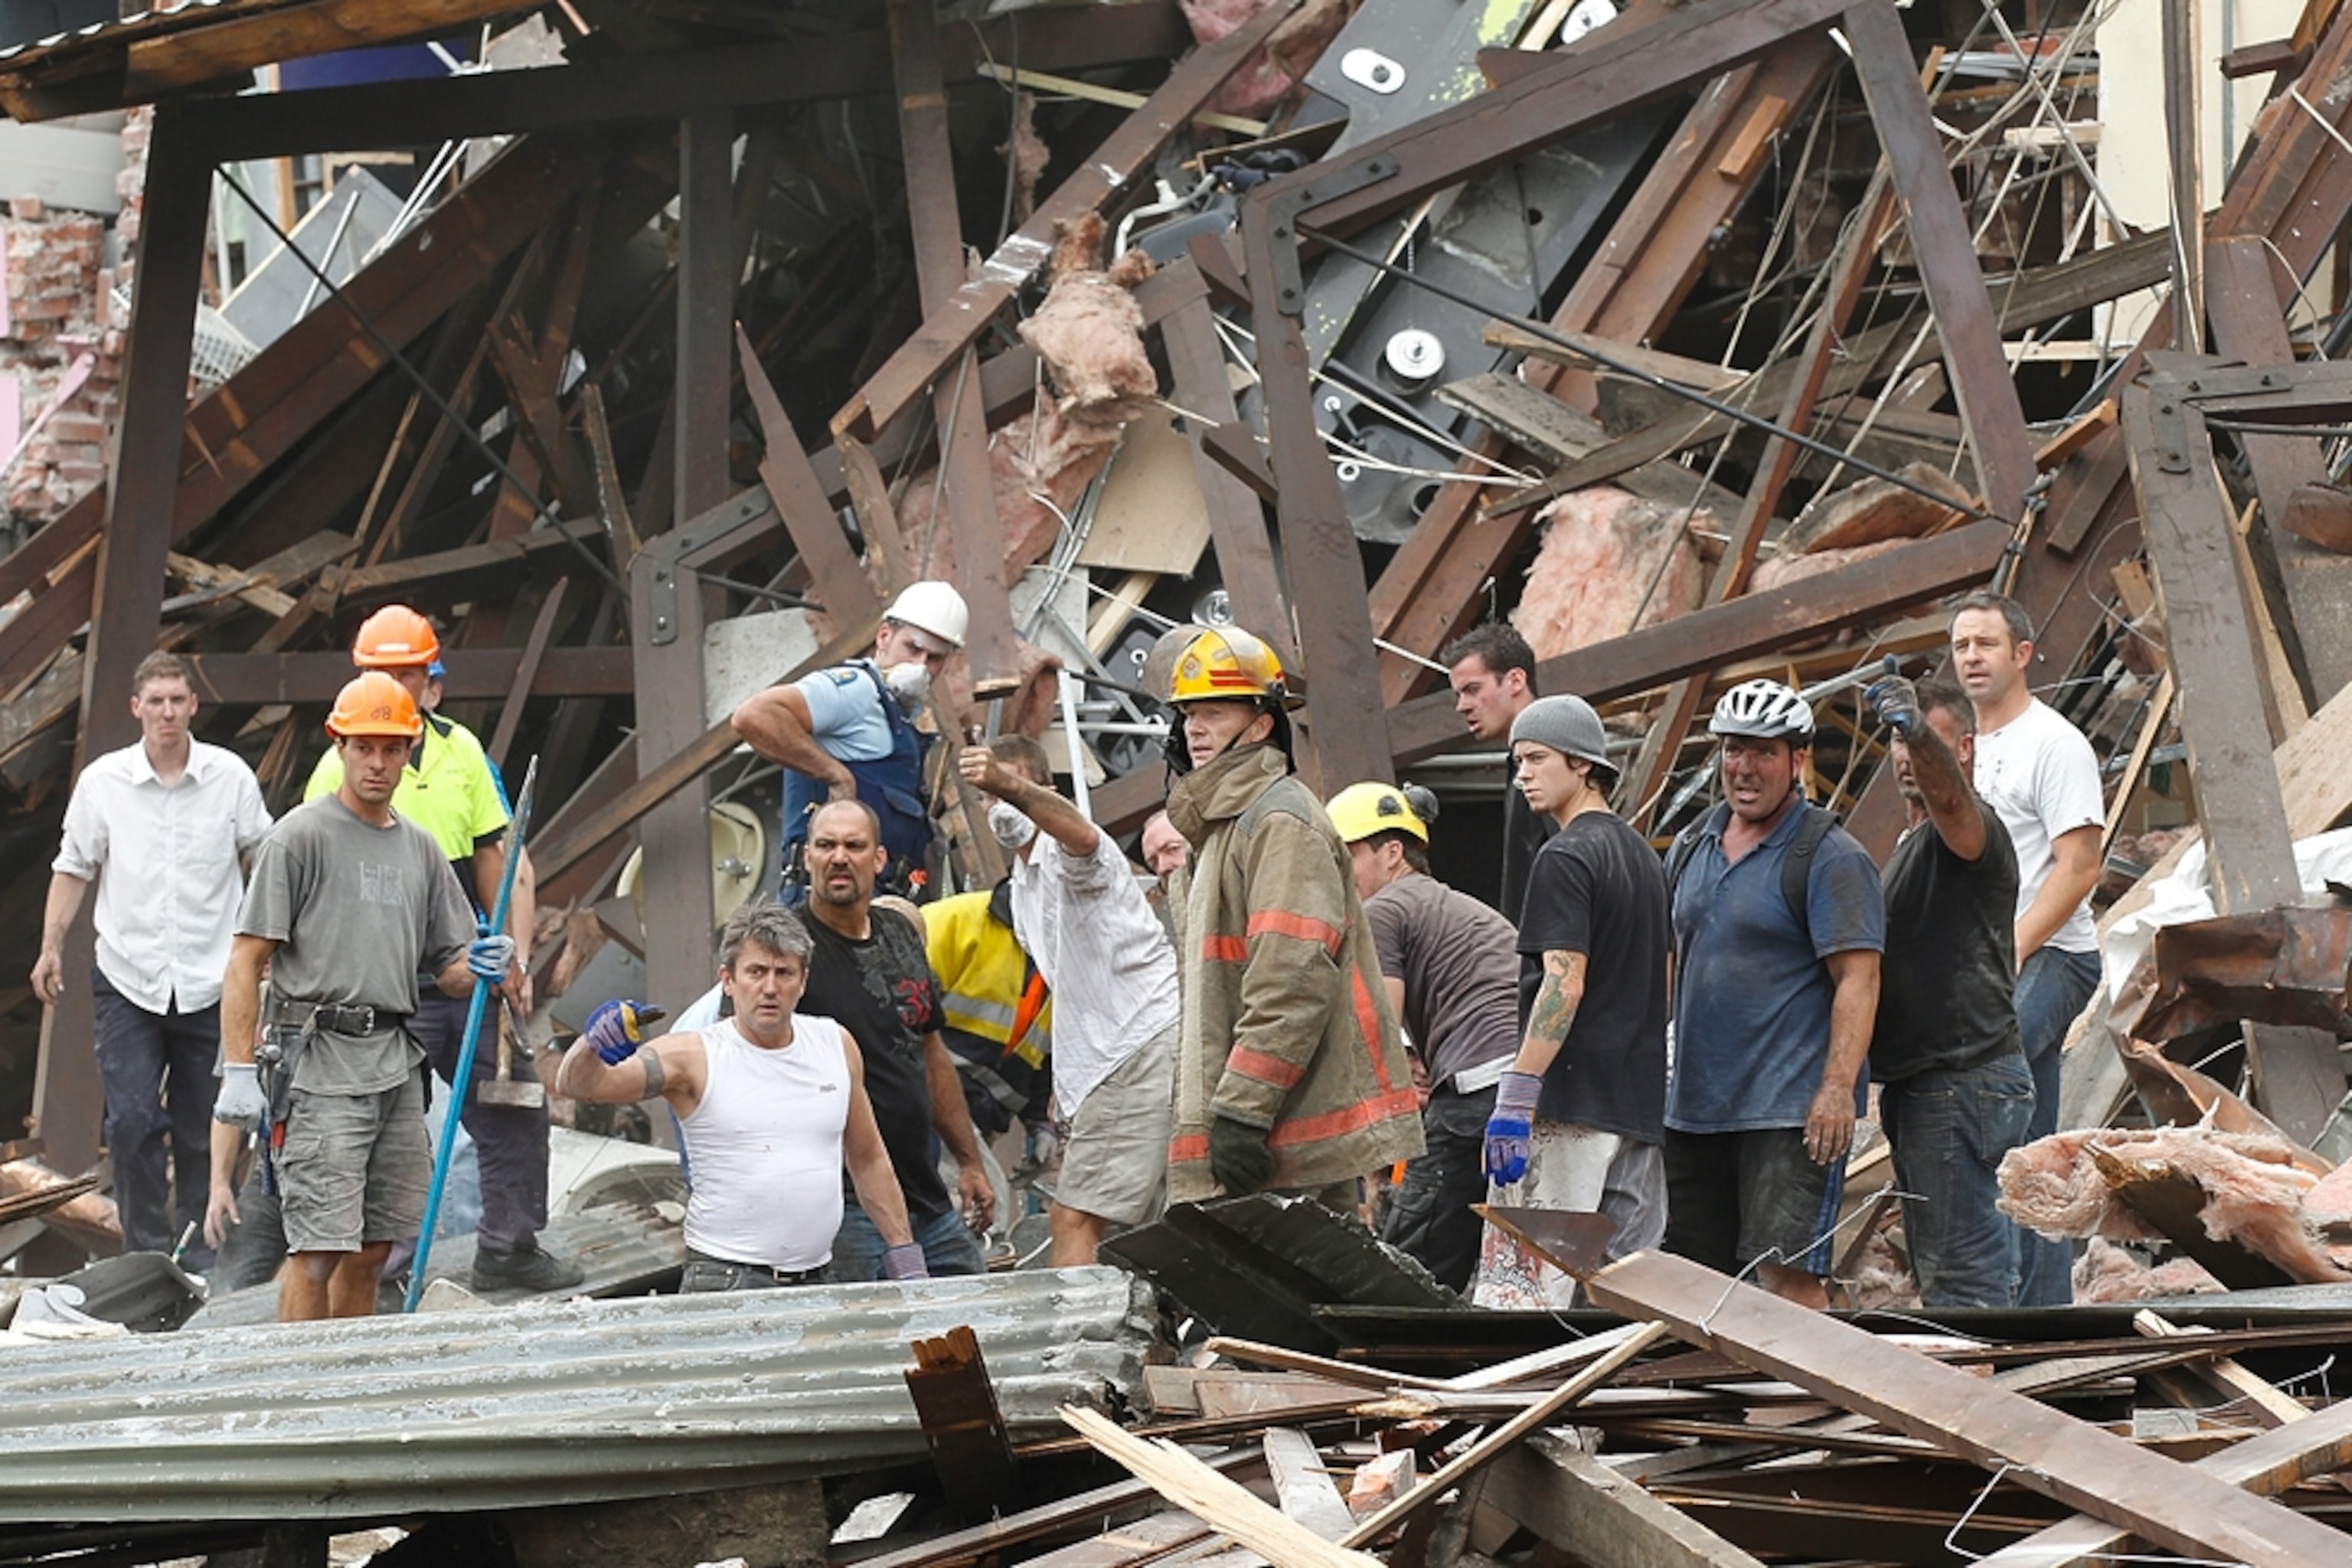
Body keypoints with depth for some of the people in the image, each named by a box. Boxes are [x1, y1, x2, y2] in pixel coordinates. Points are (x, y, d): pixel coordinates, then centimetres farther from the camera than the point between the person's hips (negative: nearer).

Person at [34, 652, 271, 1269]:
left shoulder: (230, 776, 1)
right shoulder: (103, 780, 2)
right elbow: (74, 868, 10)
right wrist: (51, 947, 3)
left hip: (209, 979, 0)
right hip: (128, 979, 0)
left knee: (202, 1128, 4)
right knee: (132, 1121, -9)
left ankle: (197, 1253, 15)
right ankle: (146, 1252, -1)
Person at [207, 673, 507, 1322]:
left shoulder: (420, 849, 18)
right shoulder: (301, 836, -2)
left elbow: (447, 968, 22)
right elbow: (246, 961, -5)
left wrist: (479, 967, -2)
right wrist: (238, 1072, -13)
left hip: (397, 1066, 7)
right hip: (319, 1062, -6)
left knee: (372, 1250, 8)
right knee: (319, 1251, -12)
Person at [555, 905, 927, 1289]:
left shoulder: (836, 1046, 11)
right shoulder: (695, 1058, -2)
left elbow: (868, 1160, 21)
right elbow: (578, 1084, -11)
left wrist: (902, 1250, 18)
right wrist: (592, 1047, -32)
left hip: (816, 1280, 4)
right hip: (724, 1282, -4)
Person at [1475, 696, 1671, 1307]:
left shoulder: (1566, 857, -10)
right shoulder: (1644, 856, 18)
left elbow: (1564, 985, -19)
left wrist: (1515, 1095, -21)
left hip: (1571, 1102, -9)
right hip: (1641, 1105, 9)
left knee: (1522, 1282, -11)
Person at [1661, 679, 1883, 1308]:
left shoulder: (1829, 857, -7)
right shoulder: (1695, 844, 15)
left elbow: (1858, 979, -14)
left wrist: (1838, 1088, -22)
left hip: (1792, 1113, -8)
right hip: (1695, 1106, 8)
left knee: (1787, 1274, -13)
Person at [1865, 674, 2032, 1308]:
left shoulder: (1968, 828, -10)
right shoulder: (1912, 841, 22)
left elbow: (1950, 796, -36)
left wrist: (1918, 729, -53)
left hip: (1963, 1081, -11)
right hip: (1916, 1083, 11)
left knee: (1959, 1269, -14)